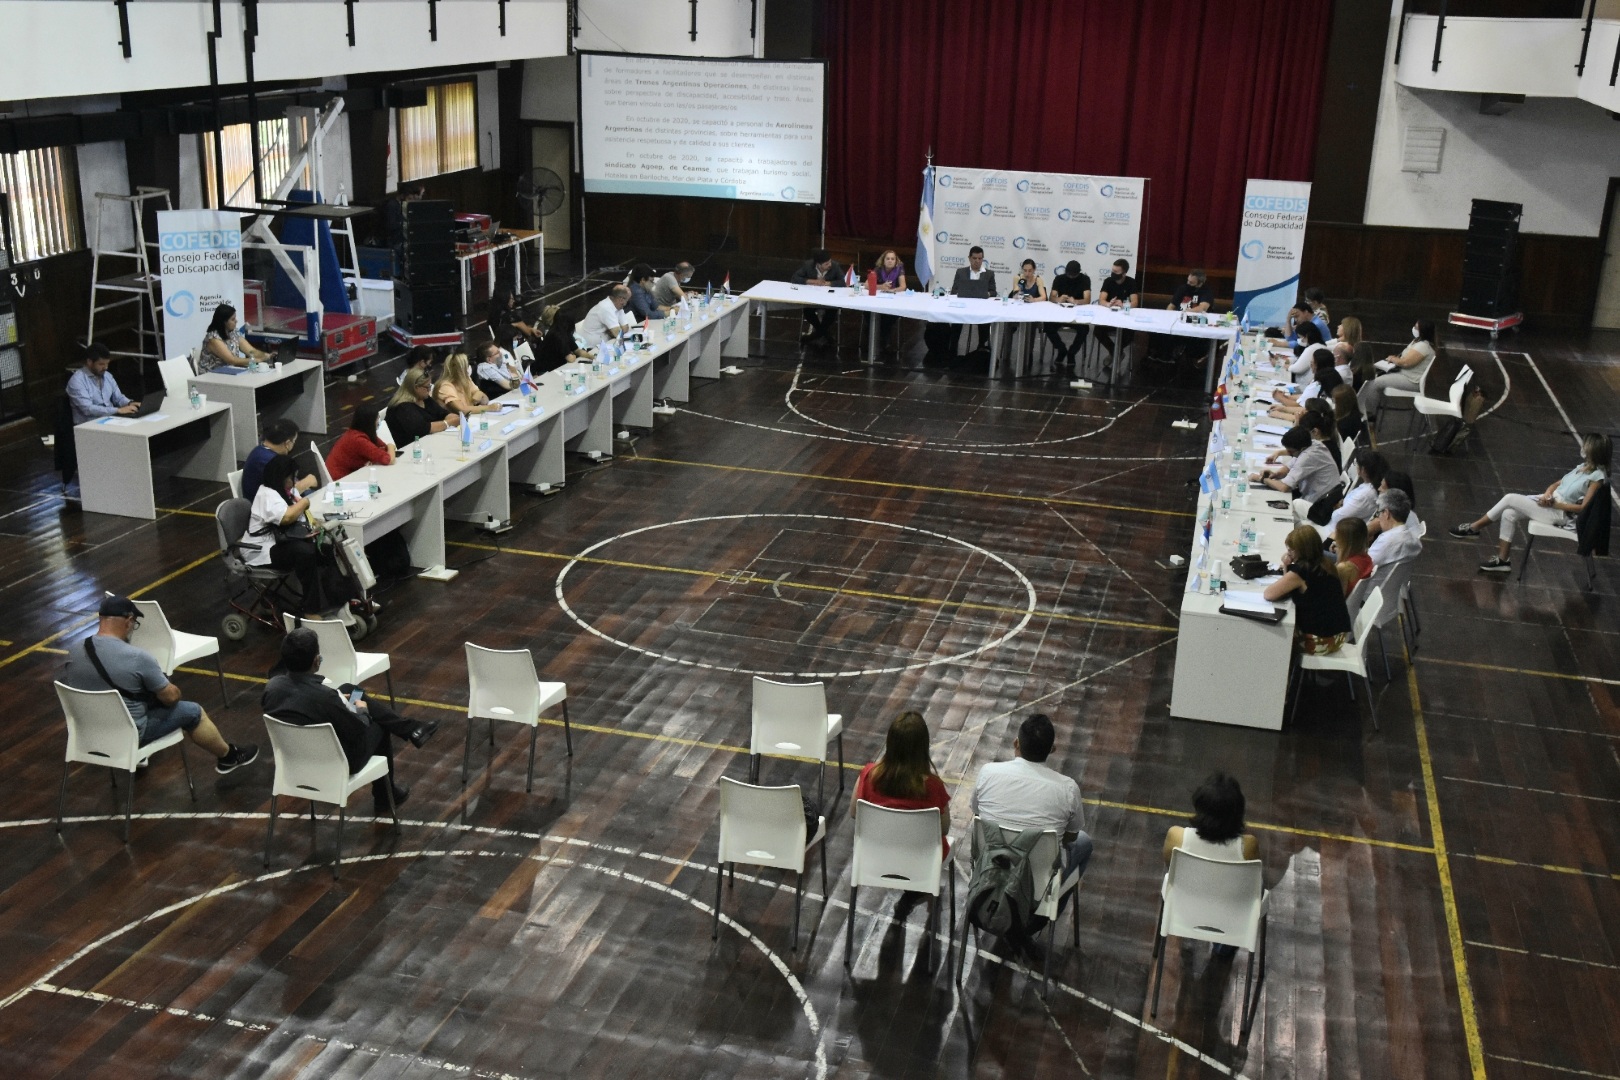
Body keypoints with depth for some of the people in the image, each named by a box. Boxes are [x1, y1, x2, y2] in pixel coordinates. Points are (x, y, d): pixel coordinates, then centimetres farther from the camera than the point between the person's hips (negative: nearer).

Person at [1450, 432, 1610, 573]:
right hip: (1548, 501, 8)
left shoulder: (1597, 476, -13)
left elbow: (1582, 507, -16)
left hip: (1560, 512, -8)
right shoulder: (1583, 467, 12)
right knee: (1509, 514, -12)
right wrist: (1547, 494, -4)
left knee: (1510, 499, -15)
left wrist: (1554, 504, -16)